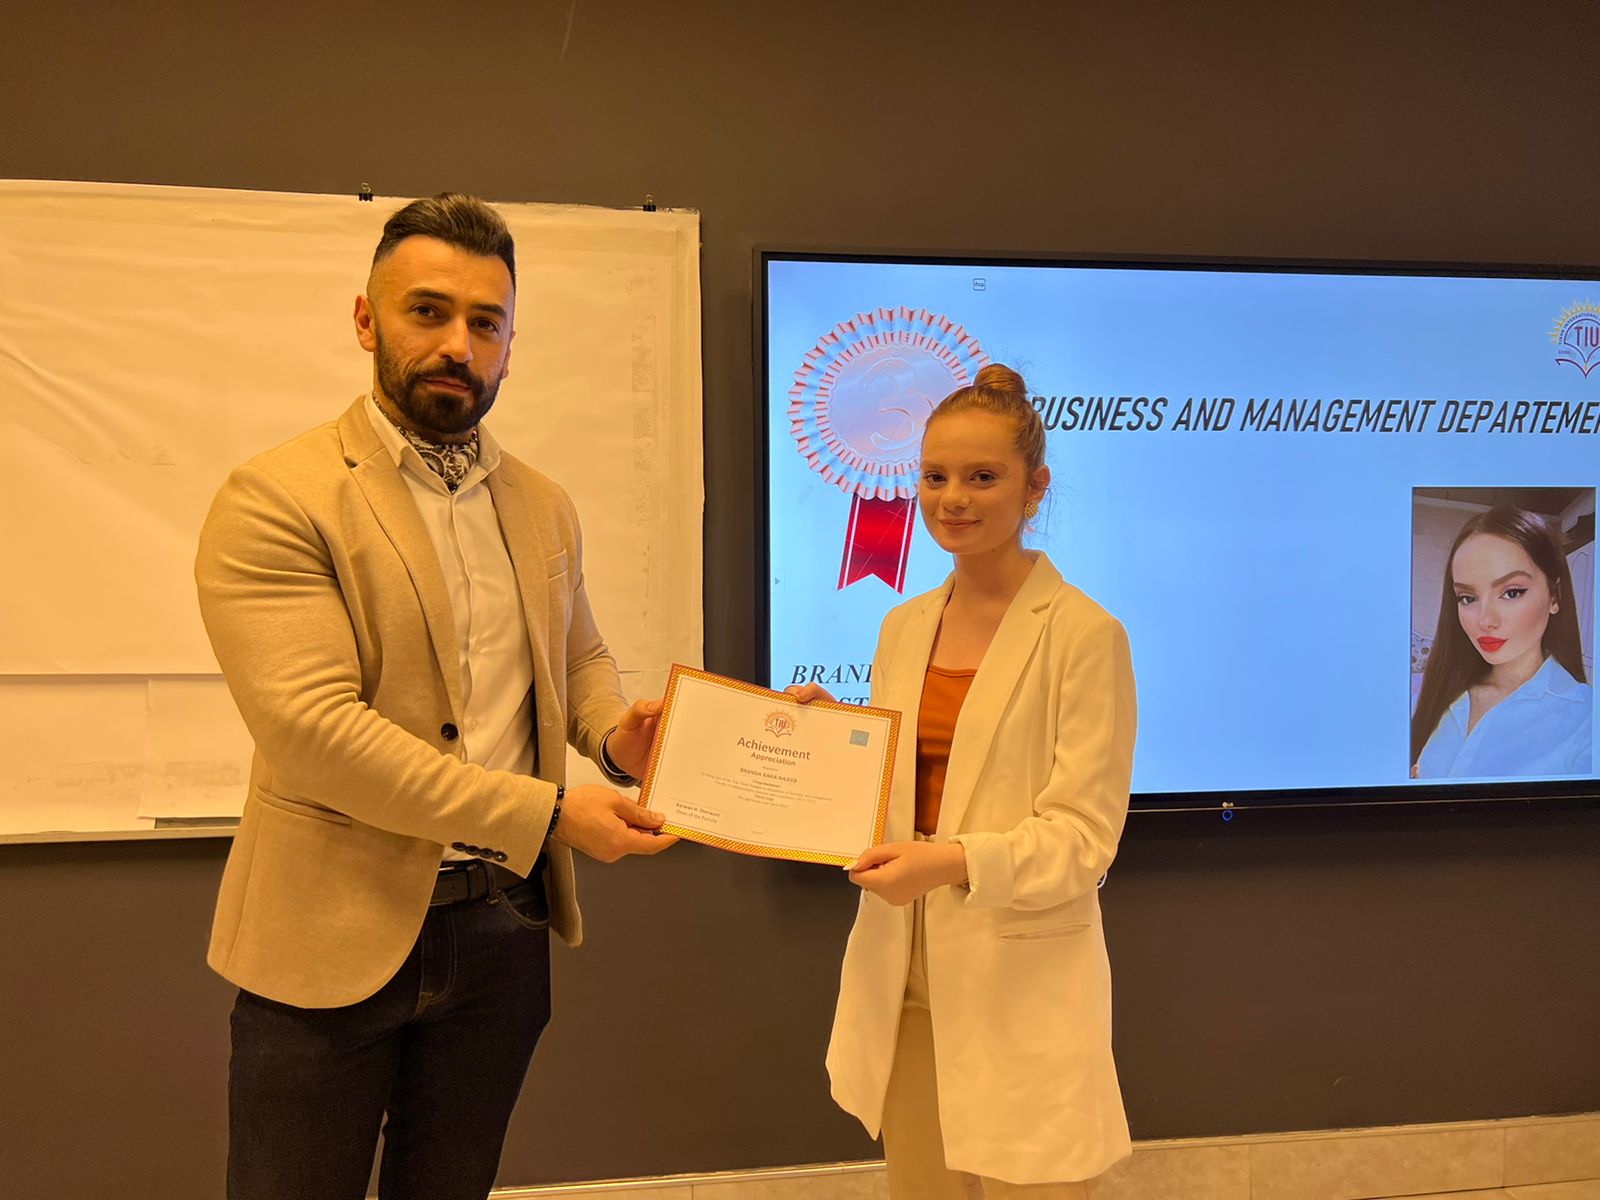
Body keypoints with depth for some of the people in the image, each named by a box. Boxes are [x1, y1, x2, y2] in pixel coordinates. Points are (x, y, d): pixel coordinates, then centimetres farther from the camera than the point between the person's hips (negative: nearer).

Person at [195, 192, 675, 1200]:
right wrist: (550, 814, -22)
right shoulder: (276, 501, -12)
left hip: (505, 928, 5)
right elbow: (315, 728, -21)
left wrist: (615, 735, -4)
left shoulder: (544, 507, 8)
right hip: (336, 934, -5)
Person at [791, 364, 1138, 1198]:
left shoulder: (1084, 634, -10)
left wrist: (954, 862, -26)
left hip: (1021, 985, -5)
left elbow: (1085, 834, -13)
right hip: (904, 971, 6)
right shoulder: (903, 628, 9)